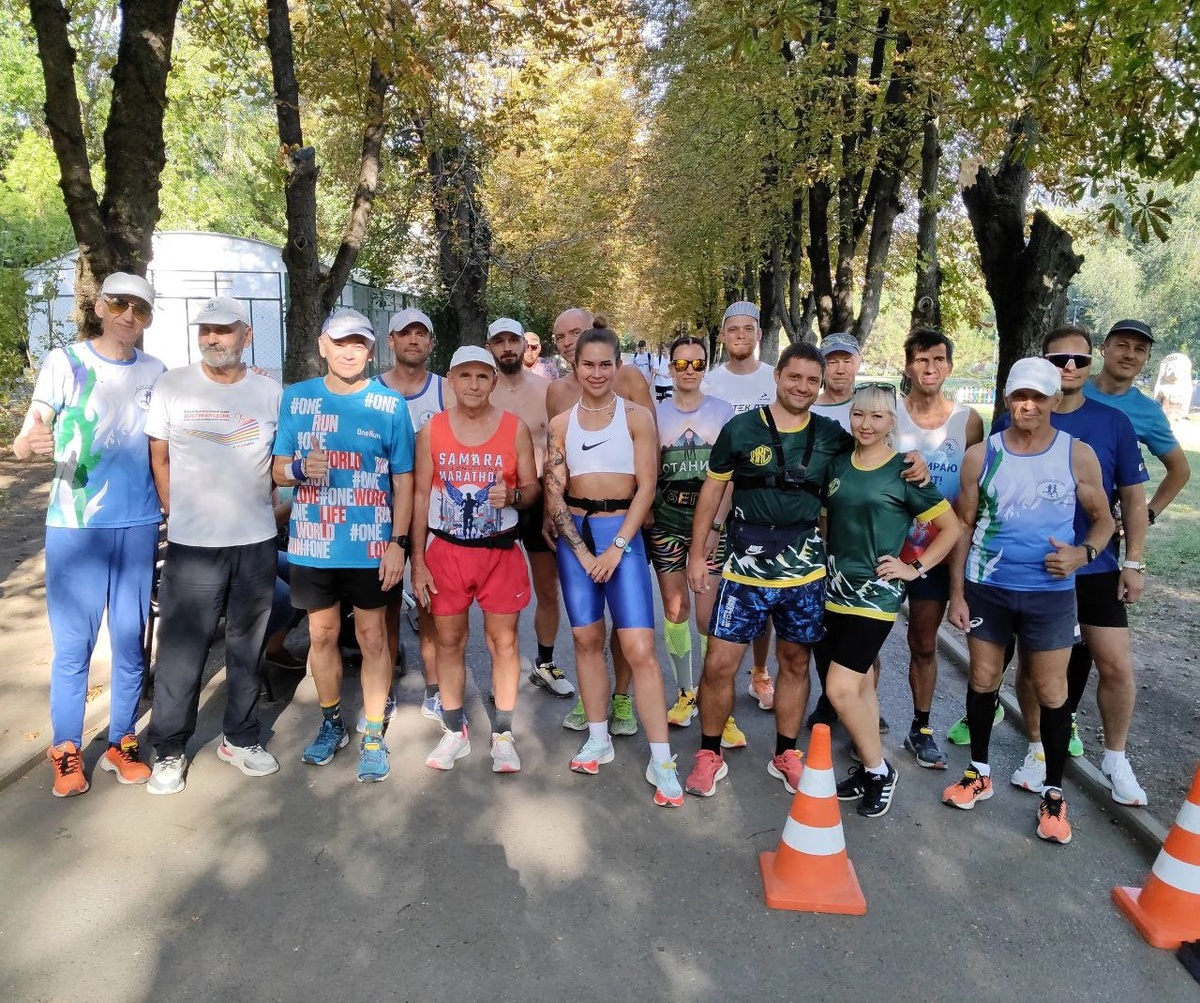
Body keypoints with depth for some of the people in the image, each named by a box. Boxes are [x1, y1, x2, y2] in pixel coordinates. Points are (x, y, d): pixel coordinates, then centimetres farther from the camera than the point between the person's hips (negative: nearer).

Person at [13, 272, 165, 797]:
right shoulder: (64, 362, -4)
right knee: (72, 644, 1)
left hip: (138, 526, 3)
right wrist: (31, 442, -33)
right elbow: (24, 442, -11)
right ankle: (66, 751, 16)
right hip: (74, 527, -3)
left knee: (130, 641, 9)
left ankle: (121, 743, 23)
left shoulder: (155, 372, 6)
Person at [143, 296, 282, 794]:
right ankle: (169, 750, 19)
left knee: (247, 648, 13)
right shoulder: (172, 386, -1)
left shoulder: (271, 392, 3)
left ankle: (240, 739, 29)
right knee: (181, 652, 2)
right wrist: (177, 516, 3)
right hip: (191, 545, -2)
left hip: (257, 542, 2)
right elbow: (159, 459, 5)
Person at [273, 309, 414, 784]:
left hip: (371, 544, -2)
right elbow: (277, 469, 6)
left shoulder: (390, 404, -3)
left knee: (372, 636, 6)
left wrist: (398, 543, -8)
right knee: (322, 633, 14)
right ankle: (332, 723, 34)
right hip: (311, 542, 3)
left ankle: (373, 736, 19)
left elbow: (403, 478, -2)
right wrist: (300, 468, -18)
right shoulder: (296, 398, 3)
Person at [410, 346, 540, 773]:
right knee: (449, 641, 9)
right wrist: (417, 561, -1)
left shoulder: (515, 428, -2)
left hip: (500, 550, -1)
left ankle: (503, 736, 19)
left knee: (504, 641, 4)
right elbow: (420, 495, 2)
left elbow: (533, 487, 3)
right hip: (446, 550, 1)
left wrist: (513, 495, -22)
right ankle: (454, 732, 26)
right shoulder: (431, 430, 0)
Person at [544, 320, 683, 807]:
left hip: (622, 532, -3)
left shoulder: (636, 416, -1)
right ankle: (598, 739, 24)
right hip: (574, 534, 3)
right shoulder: (561, 423, 7)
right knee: (587, 639, 9)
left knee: (639, 648, -9)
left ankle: (661, 761, -2)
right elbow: (553, 494, 2)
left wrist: (616, 547, -12)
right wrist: (581, 551, -9)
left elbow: (646, 489, -5)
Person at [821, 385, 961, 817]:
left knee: (840, 688, -10)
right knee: (860, 684, 13)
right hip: (836, 590, 5)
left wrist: (915, 568, -7)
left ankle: (878, 770, 11)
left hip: (875, 593, -5)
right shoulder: (838, 465, 7)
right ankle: (869, 769, 26)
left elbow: (952, 527, -2)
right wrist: (821, 567, 10)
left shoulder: (904, 471, -7)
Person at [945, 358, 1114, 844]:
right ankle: (979, 772, 31)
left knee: (1052, 694, 5)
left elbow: (1103, 518, 5)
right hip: (986, 588, 1)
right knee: (983, 681, 13)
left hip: (1050, 593, -1)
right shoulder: (981, 455, -4)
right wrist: (957, 593, -2)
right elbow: (964, 526, 1)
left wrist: (1083, 553, -17)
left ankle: (1053, 795, 22)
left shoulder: (1078, 455, -5)